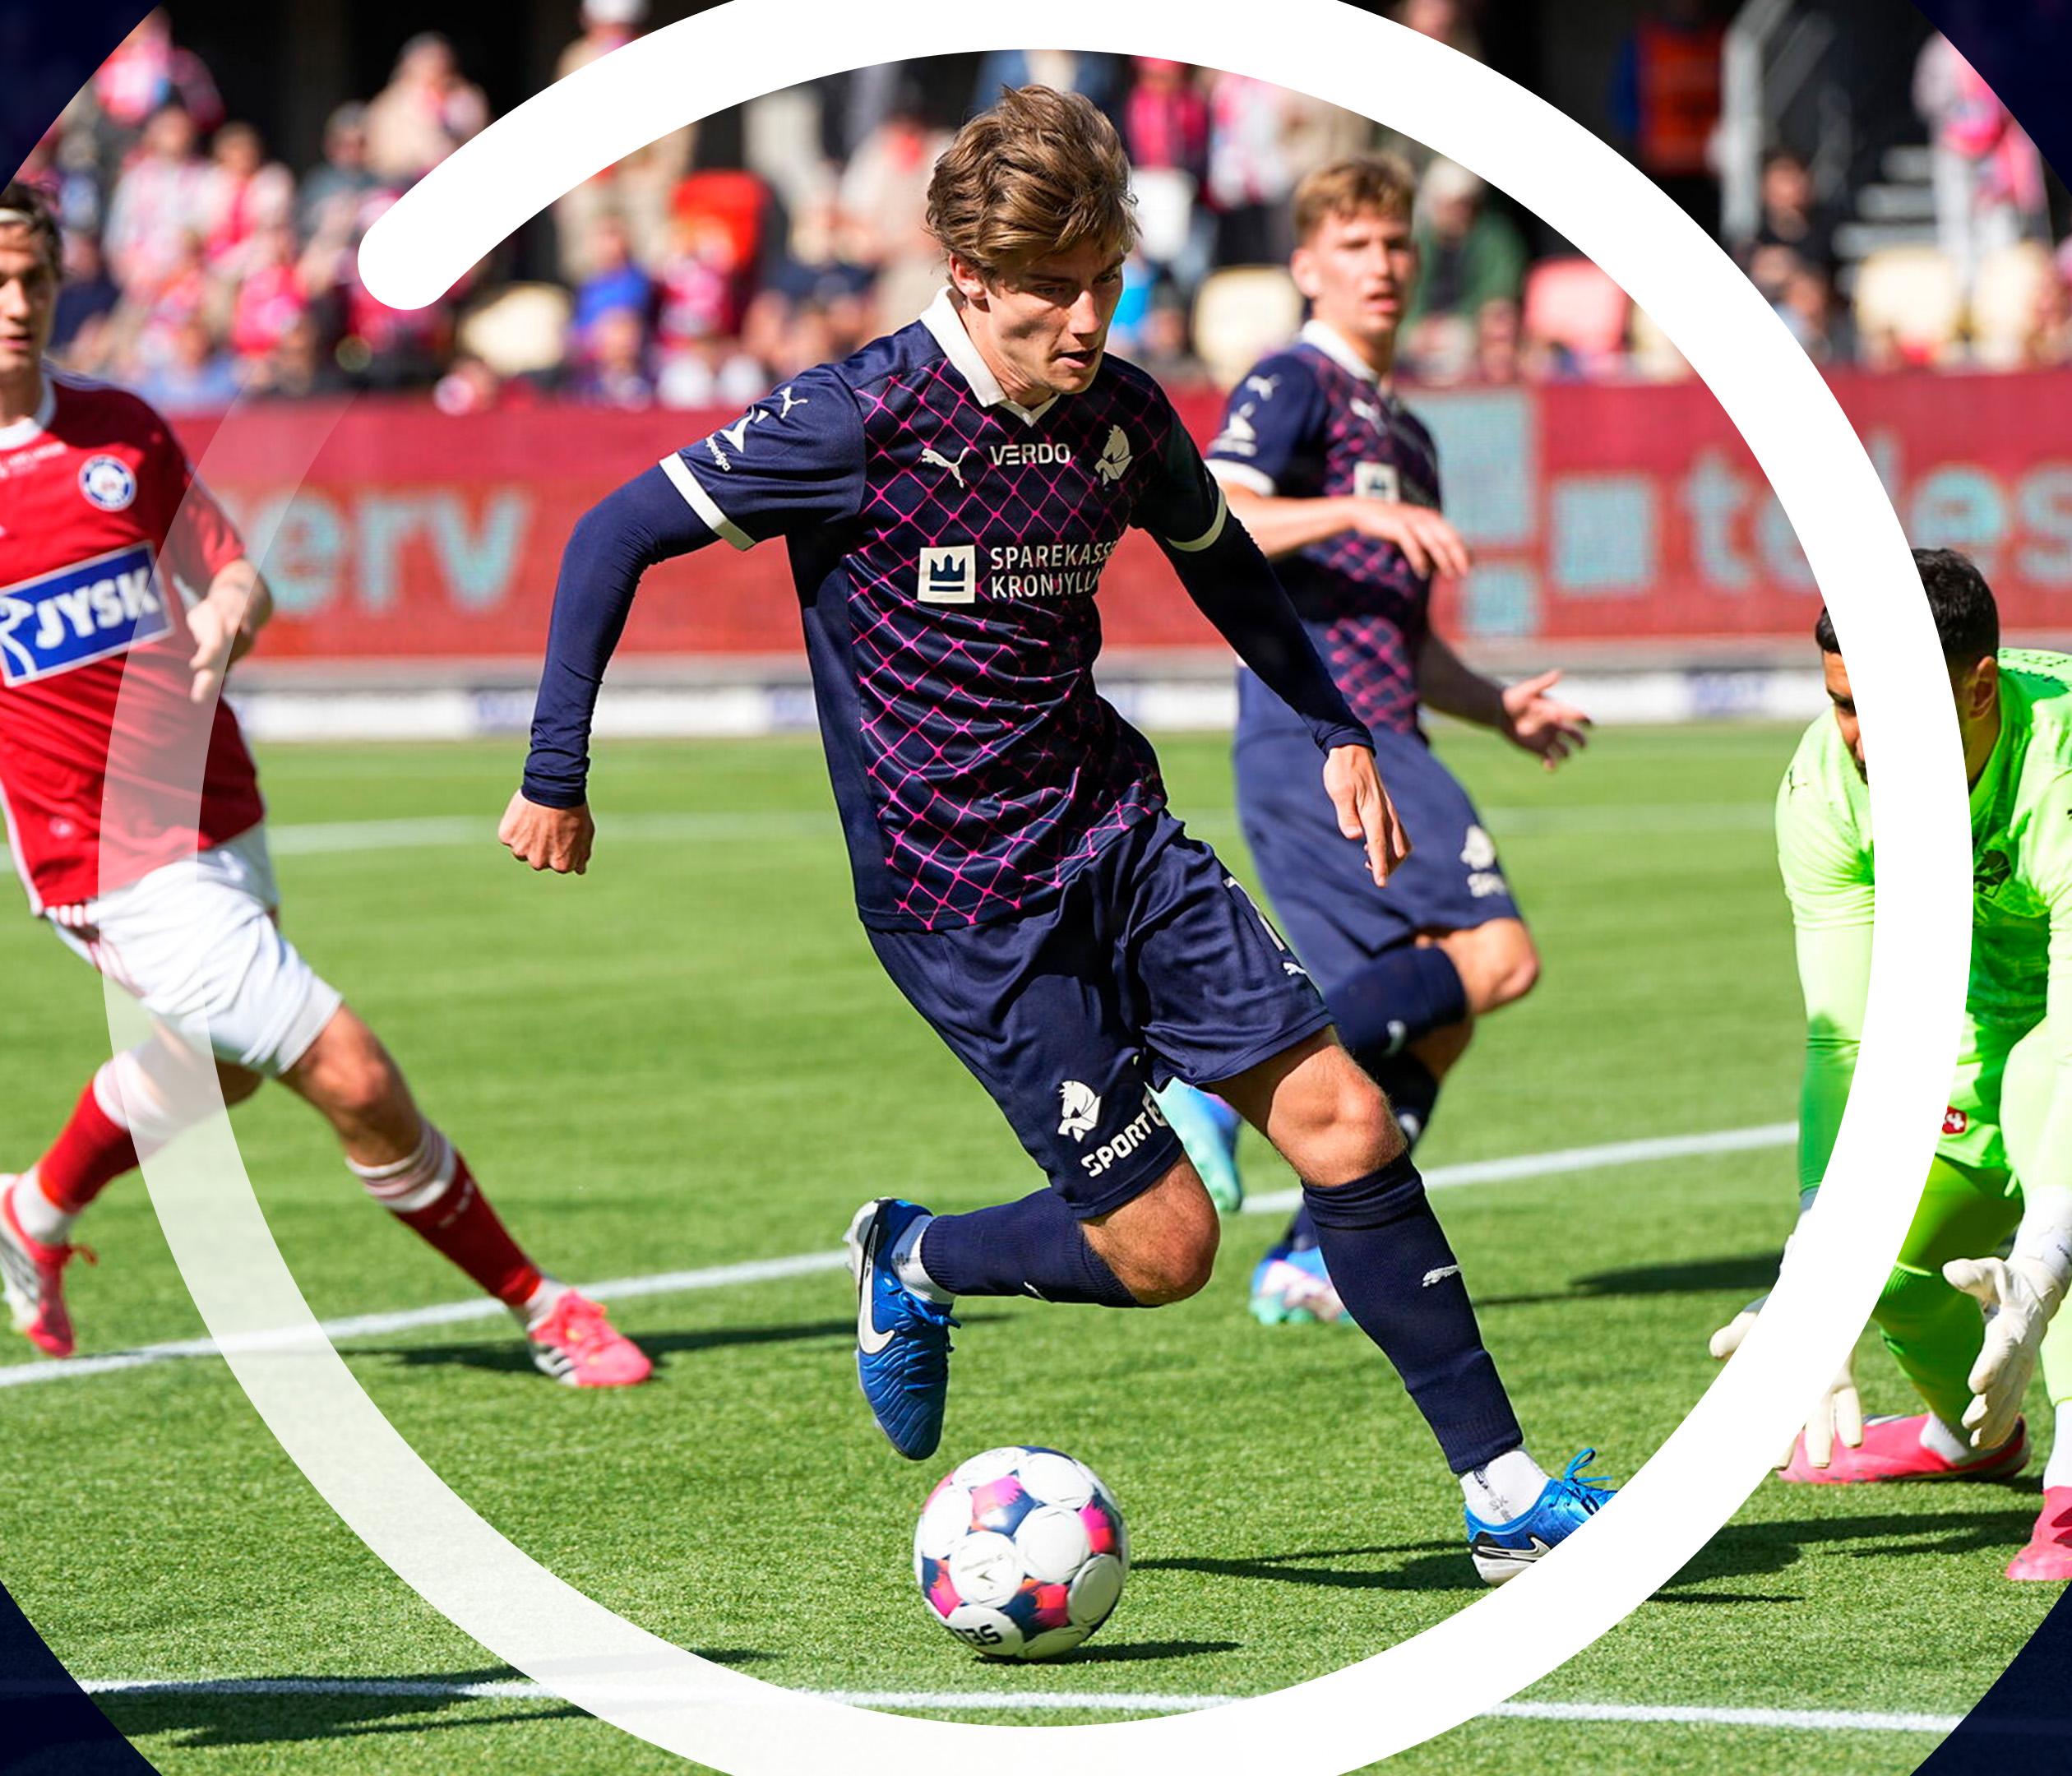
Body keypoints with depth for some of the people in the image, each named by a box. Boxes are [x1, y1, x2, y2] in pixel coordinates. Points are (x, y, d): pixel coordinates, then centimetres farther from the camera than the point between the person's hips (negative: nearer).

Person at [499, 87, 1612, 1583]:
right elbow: (616, 535, -10)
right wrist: (557, 772, -9)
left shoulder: (1121, 415, 0)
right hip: (962, 899, -5)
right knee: (1161, 1244, -6)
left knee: (1345, 1126, -7)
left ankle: (1505, 1493, 1)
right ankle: (918, 1265, 25)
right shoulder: (866, 417, -17)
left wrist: (1337, 730, 14)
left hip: (1115, 833, 5)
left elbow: (1223, 563, 22)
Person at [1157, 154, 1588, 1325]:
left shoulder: (1404, 434, 28)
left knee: (1431, 1020, 3)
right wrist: (1360, 513, -25)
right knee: (1495, 955, -18)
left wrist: (1501, 706, 18)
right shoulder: (1294, 386, 0)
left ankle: (1316, 1262, 1)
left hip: (1373, 743, 9)